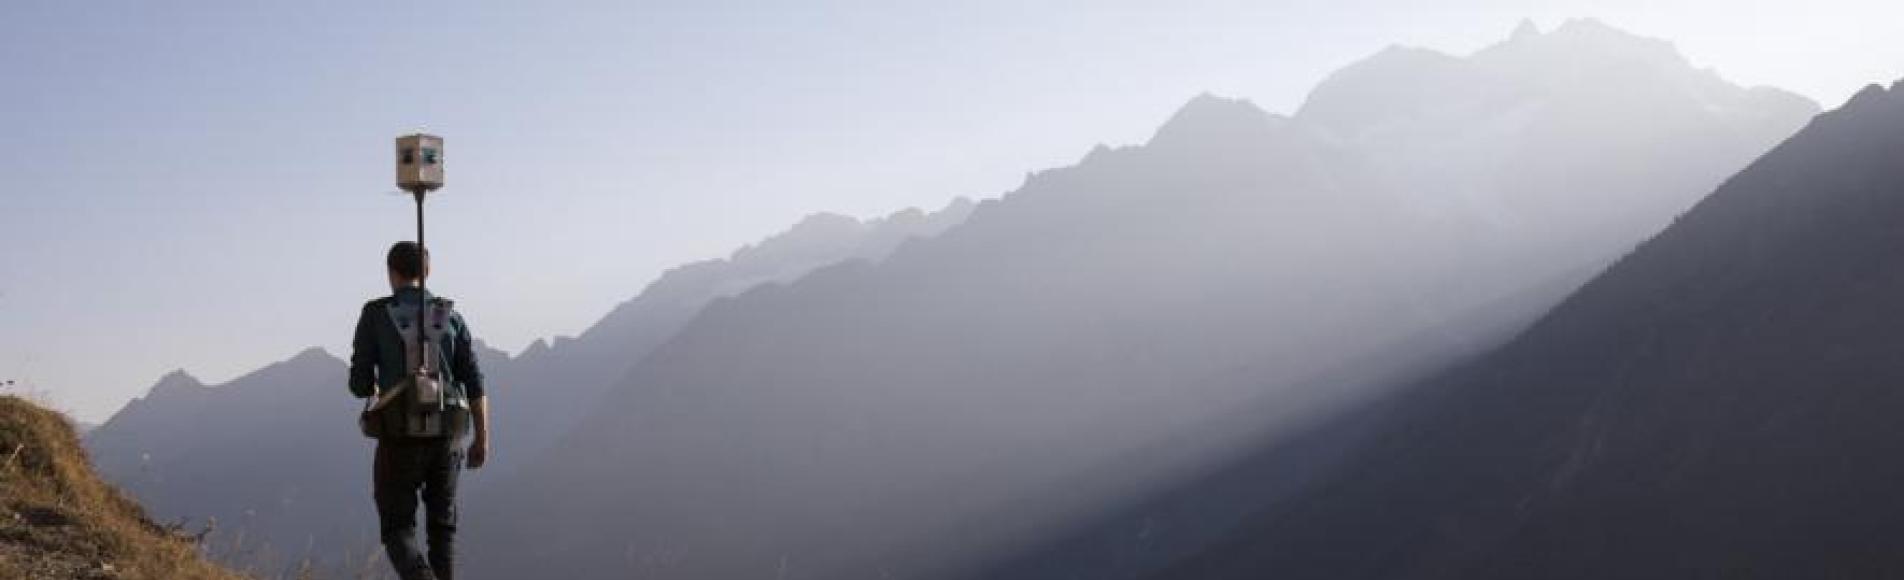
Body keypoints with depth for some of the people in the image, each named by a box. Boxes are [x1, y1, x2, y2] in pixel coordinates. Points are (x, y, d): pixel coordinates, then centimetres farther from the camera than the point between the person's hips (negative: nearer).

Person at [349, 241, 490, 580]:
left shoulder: (374, 314, -2)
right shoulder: (450, 316, 6)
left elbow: (360, 384, -1)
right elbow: (474, 381, 1)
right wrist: (482, 439, 8)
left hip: (400, 437, -3)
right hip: (446, 436, 3)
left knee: (398, 533, 4)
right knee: (442, 527, 19)